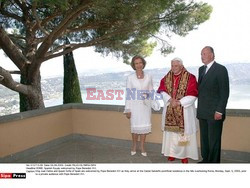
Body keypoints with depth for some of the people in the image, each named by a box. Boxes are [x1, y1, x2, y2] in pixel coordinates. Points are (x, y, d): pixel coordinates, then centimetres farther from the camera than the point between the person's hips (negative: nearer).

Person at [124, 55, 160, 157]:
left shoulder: (148, 77, 3)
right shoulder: (130, 77, -2)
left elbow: (151, 91, 9)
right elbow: (128, 94, -3)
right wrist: (127, 109, -5)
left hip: (145, 105, 2)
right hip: (134, 105, -1)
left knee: (144, 126, 4)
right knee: (135, 126, 5)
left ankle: (142, 147, 20)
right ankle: (134, 146, 26)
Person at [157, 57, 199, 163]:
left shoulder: (190, 78, -5)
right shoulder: (166, 78, 8)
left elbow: (193, 95, -10)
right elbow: (162, 91, 1)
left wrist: (179, 102, -17)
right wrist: (170, 100, -16)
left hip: (184, 110, -3)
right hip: (169, 111, 4)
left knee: (184, 131, 0)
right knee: (171, 131, 8)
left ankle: (184, 154, 13)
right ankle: (172, 152, 22)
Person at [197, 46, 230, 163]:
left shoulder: (220, 69, -7)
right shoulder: (201, 69, 15)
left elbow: (224, 92, -11)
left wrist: (219, 111, -16)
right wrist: (199, 108, 10)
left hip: (214, 112, -7)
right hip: (203, 112, 7)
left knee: (214, 140, 3)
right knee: (204, 138, 15)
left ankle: (214, 162, 16)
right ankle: (205, 159, 28)